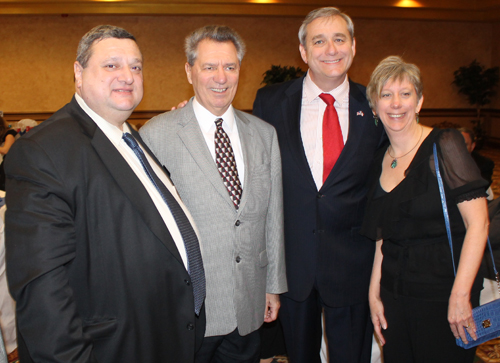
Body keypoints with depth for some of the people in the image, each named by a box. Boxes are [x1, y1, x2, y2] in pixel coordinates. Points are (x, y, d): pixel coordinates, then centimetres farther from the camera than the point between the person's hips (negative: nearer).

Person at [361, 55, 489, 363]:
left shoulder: (444, 145, -10)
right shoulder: (380, 161, 7)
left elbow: (478, 223, -15)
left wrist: (460, 295, -18)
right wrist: (374, 294, 7)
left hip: (442, 289, -5)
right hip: (395, 295, 5)